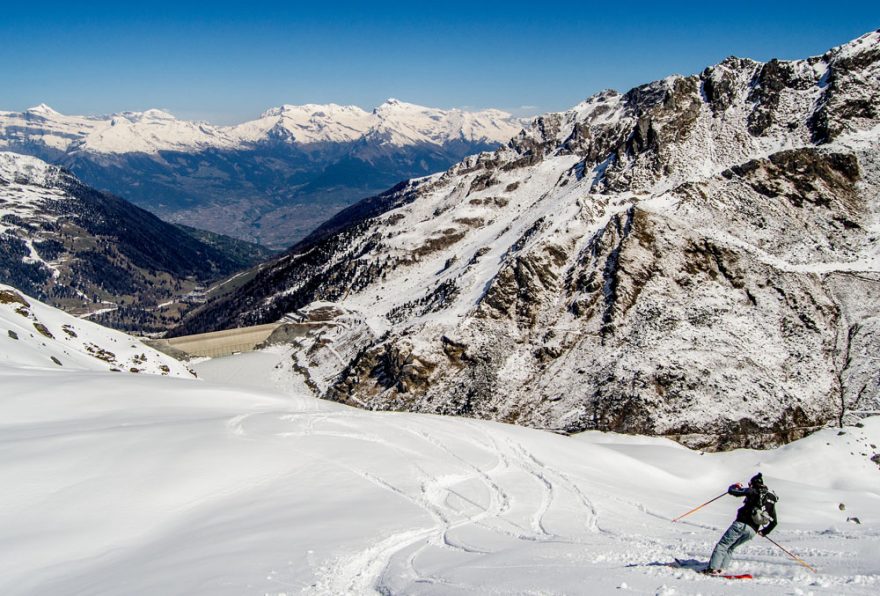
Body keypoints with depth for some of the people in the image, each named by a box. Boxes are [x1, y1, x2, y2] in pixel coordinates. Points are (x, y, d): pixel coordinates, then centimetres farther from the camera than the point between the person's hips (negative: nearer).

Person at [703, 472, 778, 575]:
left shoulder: (752, 491, 1)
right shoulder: (771, 499, 18)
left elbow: (732, 491, -3)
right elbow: (774, 522, 22)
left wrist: (735, 486, 20)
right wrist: (764, 532, 34)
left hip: (741, 524, -6)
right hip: (753, 531, 6)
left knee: (722, 545, 0)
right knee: (730, 547, 18)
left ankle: (713, 568, -12)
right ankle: (721, 568, 3)